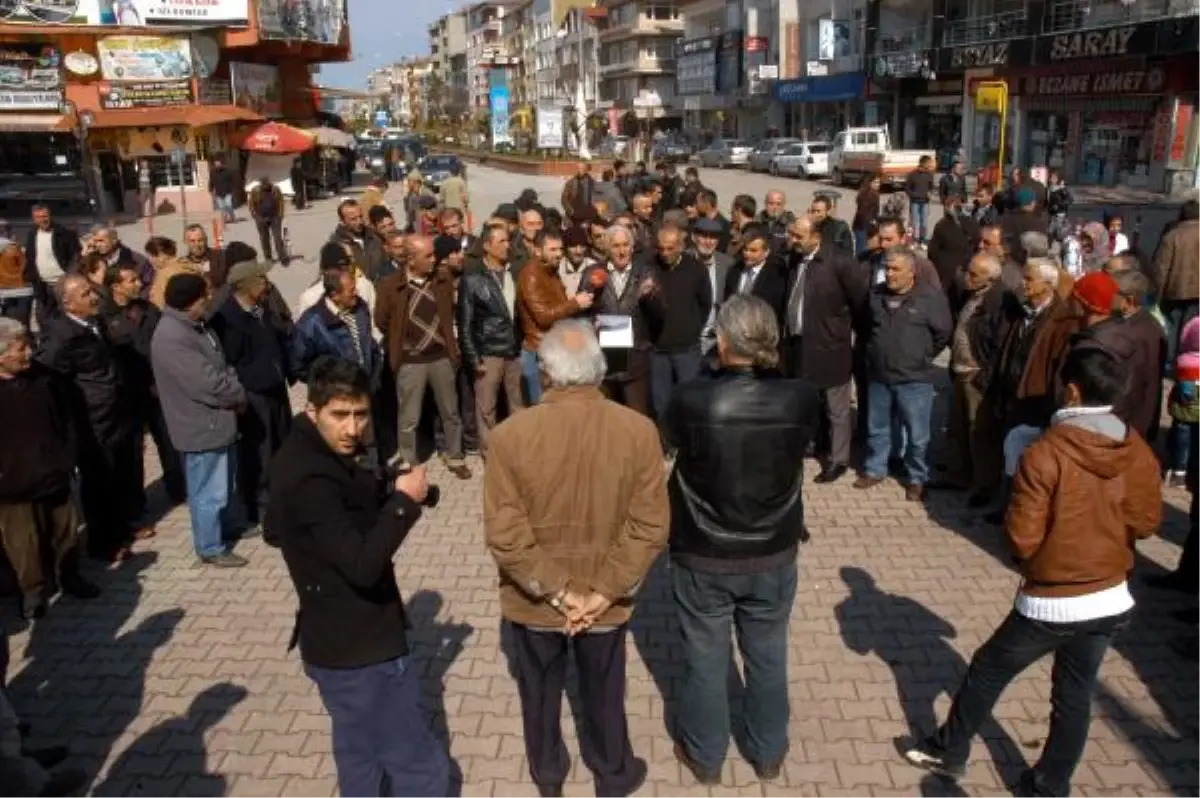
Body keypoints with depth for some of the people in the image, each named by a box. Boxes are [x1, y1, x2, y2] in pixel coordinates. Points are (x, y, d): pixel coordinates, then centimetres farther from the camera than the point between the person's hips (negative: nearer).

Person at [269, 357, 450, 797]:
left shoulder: (304, 457, 3)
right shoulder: (311, 478, -27)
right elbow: (362, 565, -32)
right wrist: (405, 501, -20)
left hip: (339, 638, 10)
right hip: (361, 648, -10)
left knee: (361, 756, 27)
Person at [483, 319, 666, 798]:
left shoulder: (510, 436, -22)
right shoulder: (639, 431, -17)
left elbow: (504, 535, -20)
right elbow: (650, 526, -14)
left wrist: (555, 590, -11)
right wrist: (605, 590, -10)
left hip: (534, 600, 0)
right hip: (606, 602, 1)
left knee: (540, 694, 25)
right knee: (604, 695, 25)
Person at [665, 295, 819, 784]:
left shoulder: (691, 399, -24)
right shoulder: (803, 399, -18)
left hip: (702, 557, -2)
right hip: (774, 555, 2)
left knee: (705, 661, 19)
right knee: (768, 658, 23)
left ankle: (704, 757, 39)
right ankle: (768, 754, 43)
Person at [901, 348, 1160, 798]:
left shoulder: (1045, 453, -23)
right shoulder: (1139, 453, -6)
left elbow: (1022, 537, -19)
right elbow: (1147, 522, 7)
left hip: (1050, 602, -5)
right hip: (1111, 598, 5)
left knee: (987, 671, 15)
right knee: (1075, 695, 17)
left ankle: (950, 753, 31)